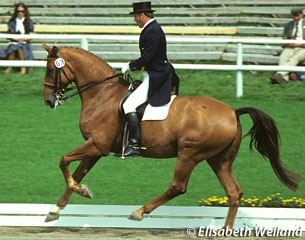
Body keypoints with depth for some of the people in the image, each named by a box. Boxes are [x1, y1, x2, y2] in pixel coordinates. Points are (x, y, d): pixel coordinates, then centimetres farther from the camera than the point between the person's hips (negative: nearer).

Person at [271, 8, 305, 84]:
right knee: (283, 58, -33)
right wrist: (287, 43, -12)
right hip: (290, 49, 3)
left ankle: (279, 74, -55)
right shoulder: (288, 25, 13)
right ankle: (284, 78, -53)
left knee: (295, 59, -37)